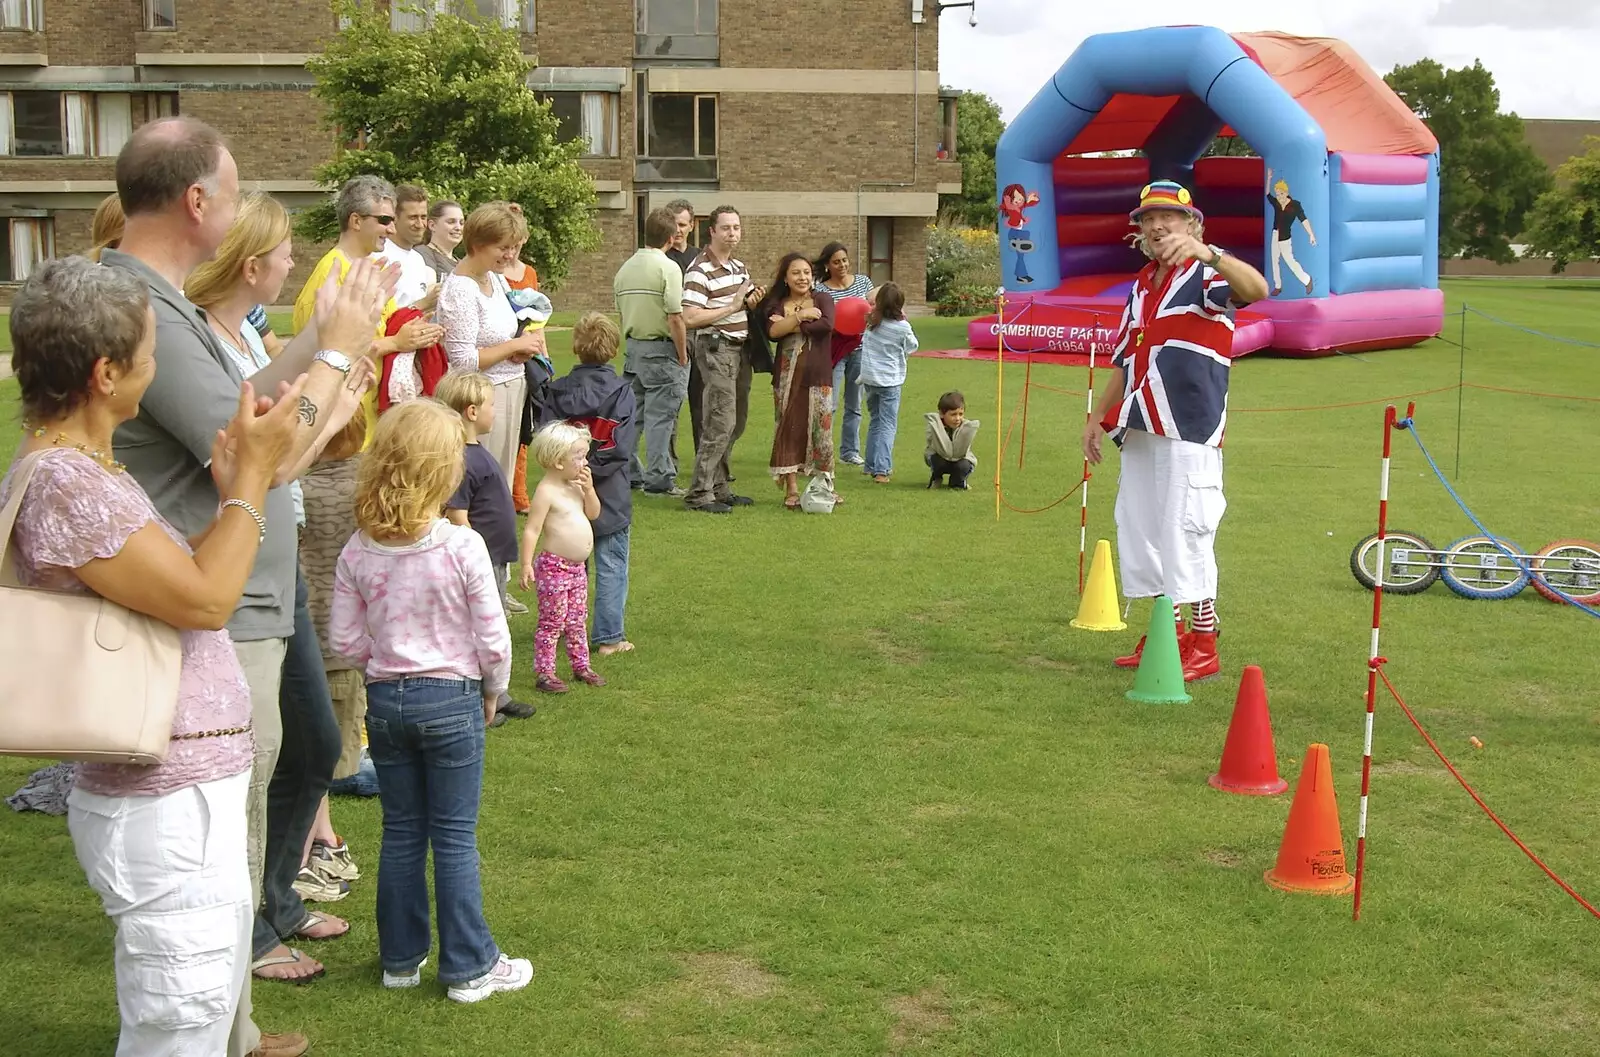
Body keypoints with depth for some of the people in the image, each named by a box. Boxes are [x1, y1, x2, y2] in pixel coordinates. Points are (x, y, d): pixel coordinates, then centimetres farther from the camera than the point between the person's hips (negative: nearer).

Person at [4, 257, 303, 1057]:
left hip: (188, 794, 10)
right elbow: (205, 600, -18)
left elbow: (178, 578, 12)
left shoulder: (86, 469, 10)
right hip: (167, 810, -10)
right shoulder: (64, 485, -21)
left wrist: (232, 485, 6)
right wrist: (251, 475, -9)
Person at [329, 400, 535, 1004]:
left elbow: (344, 641, -2)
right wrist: (493, 691, 5)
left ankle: (401, 958, 26)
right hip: (452, 700, -3)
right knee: (455, 839, 6)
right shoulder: (462, 547, -17)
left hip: (384, 701, 4)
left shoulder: (357, 553, -6)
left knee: (401, 832, 16)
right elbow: (493, 638, -12)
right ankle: (469, 967, 14)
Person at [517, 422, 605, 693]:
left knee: (578, 620, 17)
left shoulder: (575, 485, 7)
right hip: (554, 566, -8)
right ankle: (543, 674, 5)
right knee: (552, 622, -2)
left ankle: (581, 666, 28)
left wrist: (589, 489, -3)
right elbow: (531, 530, -20)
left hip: (577, 567, 8)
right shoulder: (547, 491, -18)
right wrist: (526, 565, -25)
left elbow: (593, 513, 14)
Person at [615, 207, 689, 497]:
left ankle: (627, 473, 19)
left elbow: (621, 310, 12)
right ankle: (658, 480, 1)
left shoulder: (625, 268, 9)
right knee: (660, 416, -2)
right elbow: (675, 318, -18)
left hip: (632, 347, 7)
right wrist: (682, 356, -10)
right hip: (661, 350, -7)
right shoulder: (668, 268, -14)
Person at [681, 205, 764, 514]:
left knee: (736, 424, 12)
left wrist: (753, 301, 4)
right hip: (716, 349, -9)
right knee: (720, 424, -13)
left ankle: (719, 487, 21)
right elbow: (690, 318, -22)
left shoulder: (740, 266, 14)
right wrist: (731, 307, -18)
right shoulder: (700, 271, -13)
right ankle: (699, 493, -9)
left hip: (740, 349, 9)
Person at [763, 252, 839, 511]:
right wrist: (802, 316, -14)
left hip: (817, 374, -1)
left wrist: (790, 325, -9)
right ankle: (791, 489, 5)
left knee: (821, 429, 0)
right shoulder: (777, 305, 9)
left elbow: (827, 325, -13)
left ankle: (824, 485, 12)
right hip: (787, 375, 1)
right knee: (789, 428, 0)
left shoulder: (823, 300, 7)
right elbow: (773, 331, -10)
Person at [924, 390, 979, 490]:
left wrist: (965, 429, -39)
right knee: (936, 459, -33)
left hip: (960, 460, 1)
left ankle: (958, 481, 6)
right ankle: (936, 478, 4)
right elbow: (945, 452, -36)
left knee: (963, 465, -32)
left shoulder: (967, 426, -23)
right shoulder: (935, 426, -26)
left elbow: (958, 453, -32)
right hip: (939, 459, 0)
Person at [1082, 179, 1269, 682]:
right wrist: (1100, 417, 22)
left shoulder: (1205, 276, -6)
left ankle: (1204, 646, -2)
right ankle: (1167, 635, 22)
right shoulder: (1141, 286, 19)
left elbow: (1257, 290, -28)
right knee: (1140, 529, 11)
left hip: (1188, 429, -8)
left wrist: (1207, 252, -44)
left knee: (1186, 532, -10)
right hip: (1140, 428, 9)